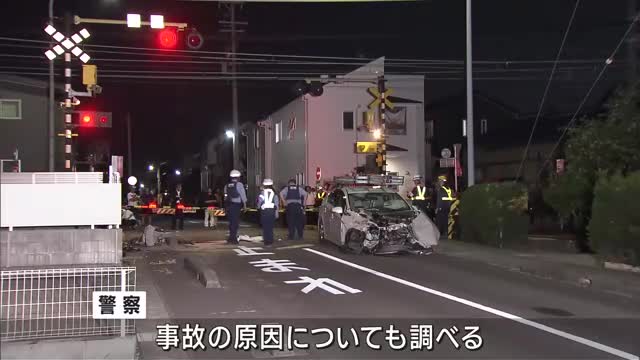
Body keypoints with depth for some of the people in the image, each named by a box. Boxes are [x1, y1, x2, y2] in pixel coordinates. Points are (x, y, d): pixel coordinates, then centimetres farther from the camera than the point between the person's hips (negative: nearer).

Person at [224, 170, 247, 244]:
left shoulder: (227, 186, 12)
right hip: (236, 205, -6)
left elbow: (226, 197, 12)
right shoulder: (239, 184, -6)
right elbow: (243, 195, -6)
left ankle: (232, 238, 20)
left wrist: (226, 207, 16)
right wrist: (244, 204, 3)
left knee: (231, 222, 14)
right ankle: (232, 238, -5)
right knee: (235, 222, -3)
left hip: (229, 205, 6)